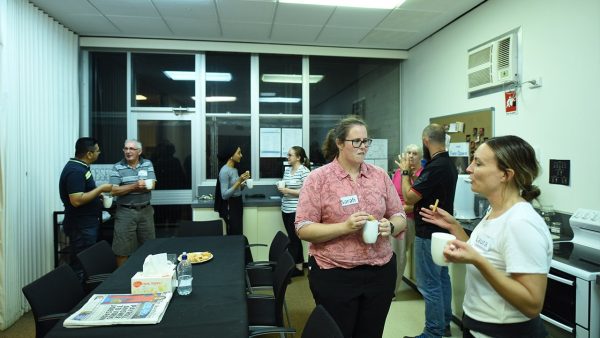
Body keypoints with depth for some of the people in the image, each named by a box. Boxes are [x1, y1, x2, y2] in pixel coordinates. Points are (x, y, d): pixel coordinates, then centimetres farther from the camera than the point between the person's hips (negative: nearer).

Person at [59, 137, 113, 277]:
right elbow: (76, 200, -28)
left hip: (87, 224, 10)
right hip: (81, 226, -10)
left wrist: (98, 194, 9)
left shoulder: (80, 167, 10)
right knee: (81, 264, -1)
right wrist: (100, 189, -21)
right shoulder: (75, 171, -21)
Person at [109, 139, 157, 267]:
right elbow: (114, 190, -10)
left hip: (146, 211, 2)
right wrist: (135, 186, -20)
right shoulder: (117, 167, -2)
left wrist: (126, 187, -14)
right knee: (122, 248, 2)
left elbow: (151, 185, -8)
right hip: (125, 212, -2)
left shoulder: (148, 164, 3)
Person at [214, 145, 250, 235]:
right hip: (230, 206, -9)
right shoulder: (224, 171, -17)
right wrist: (239, 181, -25)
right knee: (235, 235, -5)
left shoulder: (235, 169, 9)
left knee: (238, 234, 11)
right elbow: (224, 195, -22)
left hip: (238, 204, 9)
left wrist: (243, 183, 2)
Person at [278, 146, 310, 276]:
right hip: (286, 209, 8)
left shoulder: (304, 171, -13)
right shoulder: (287, 170, 10)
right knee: (294, 238, 14)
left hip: (297, 210, -8)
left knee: (293, 240, 1)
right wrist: (281, 188, -1)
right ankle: (299, 267, 25)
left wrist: (288, 191, -18)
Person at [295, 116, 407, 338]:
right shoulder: (318, 178, -8)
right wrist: (345, 227, -23)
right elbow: (303, 229, -11)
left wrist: (390, 226, -14)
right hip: (334, 275, -3)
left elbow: (400, 217, 9)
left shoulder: (380, 176, 4)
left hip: (381, 272, 4)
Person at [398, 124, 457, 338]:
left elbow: (409, 197, -19)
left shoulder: (435, 167, -24)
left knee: (429, 284, 0)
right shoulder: (449, 164, 8)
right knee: (442, 278, 18)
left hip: (429, 233, -10)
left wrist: (405, 172, -6)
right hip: (442, 230, 10)